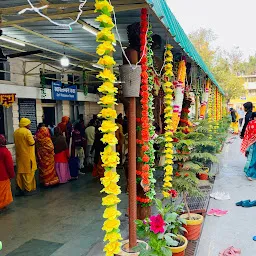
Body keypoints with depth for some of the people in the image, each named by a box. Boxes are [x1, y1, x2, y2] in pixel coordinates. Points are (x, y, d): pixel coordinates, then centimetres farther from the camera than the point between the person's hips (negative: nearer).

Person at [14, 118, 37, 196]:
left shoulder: (16, 132, 7)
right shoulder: (27, 131, -17)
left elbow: (16, 142, 17)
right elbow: (32, 143, -18)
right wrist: (33, 138, 1)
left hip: (19, 155, 7)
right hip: (27, 155, -7)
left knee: (20, 172, 14)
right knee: (28, 172, 2)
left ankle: (19, 189, 21)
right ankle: (28, 189, 8)